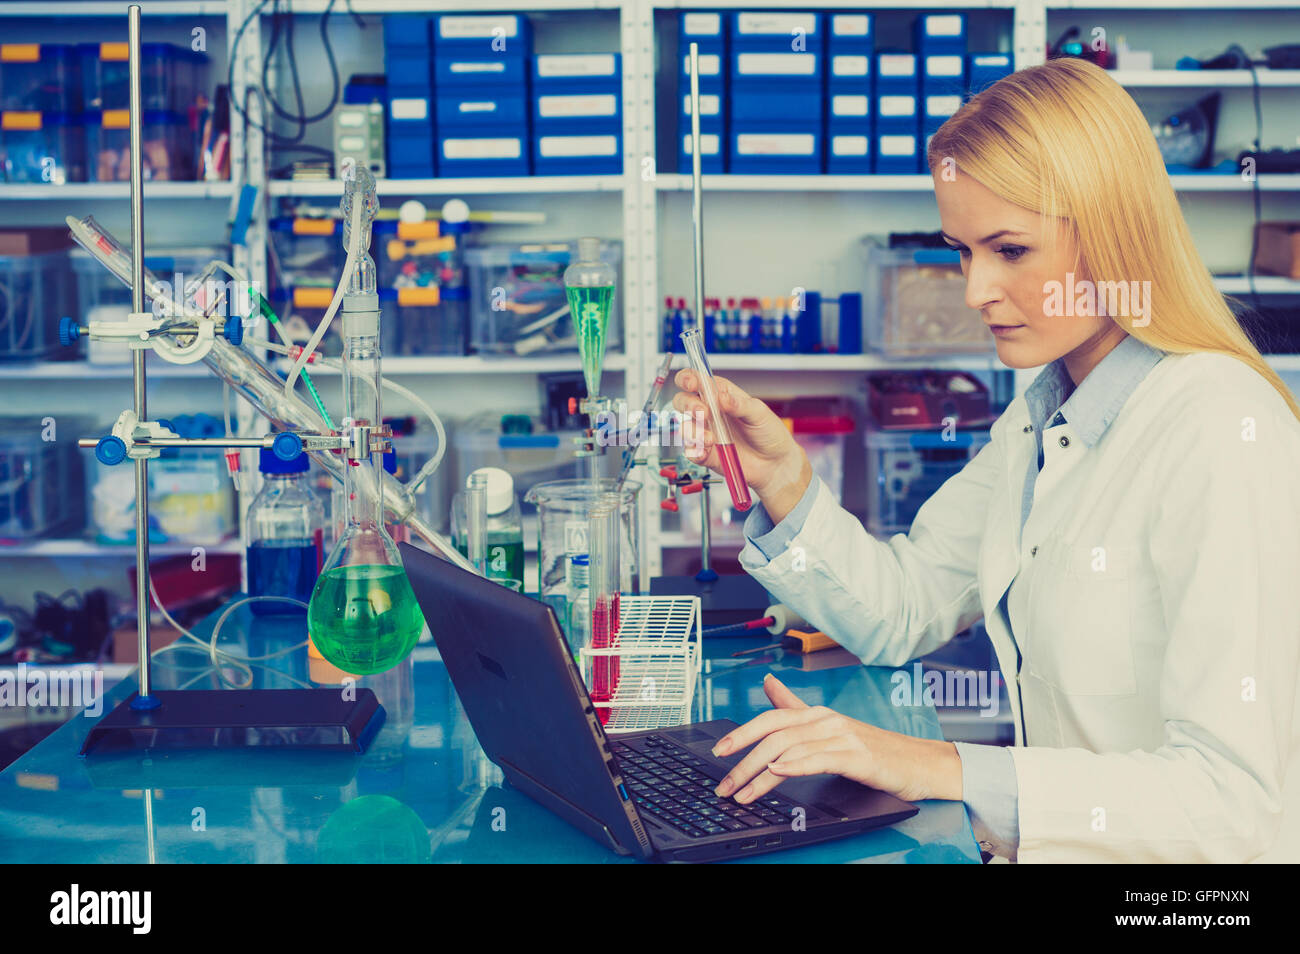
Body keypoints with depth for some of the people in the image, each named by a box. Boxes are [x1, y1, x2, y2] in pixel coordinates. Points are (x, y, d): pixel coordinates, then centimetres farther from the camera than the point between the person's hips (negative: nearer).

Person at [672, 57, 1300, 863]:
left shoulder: (1225, 435, -20)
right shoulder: (1040, 418, 8)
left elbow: (1230, 800, -25)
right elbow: (900, 613, 11)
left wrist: (945, 769, -30)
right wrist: (784, 481, -4)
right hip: (1058, 847, 7)